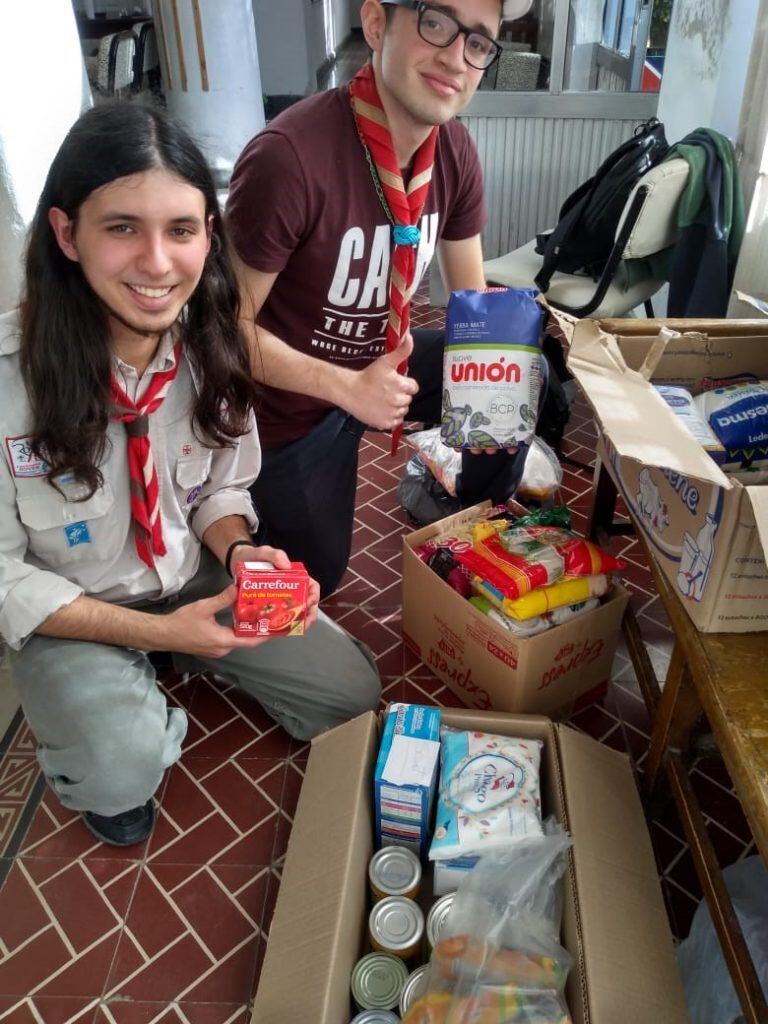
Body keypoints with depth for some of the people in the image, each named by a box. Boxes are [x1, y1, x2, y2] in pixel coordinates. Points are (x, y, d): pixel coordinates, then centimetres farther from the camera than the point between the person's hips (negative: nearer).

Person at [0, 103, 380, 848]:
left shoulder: (210, 349, -13)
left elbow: (221, 489, 1)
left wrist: (240, 553, -21)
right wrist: (158, 630, -24)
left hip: (198, 580, 5)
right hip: (71, 617, -4)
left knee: (351, 692, 2)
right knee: (125, 771, -30)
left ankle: (168, 681, 23)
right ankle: (93, 761, 10)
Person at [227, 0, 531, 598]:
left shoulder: (456, 152, -11)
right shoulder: (289, 157, -33)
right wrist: (348, 388, -32)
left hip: (382, 360, 5)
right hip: (295, 395, -5)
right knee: (317, 576, 11)